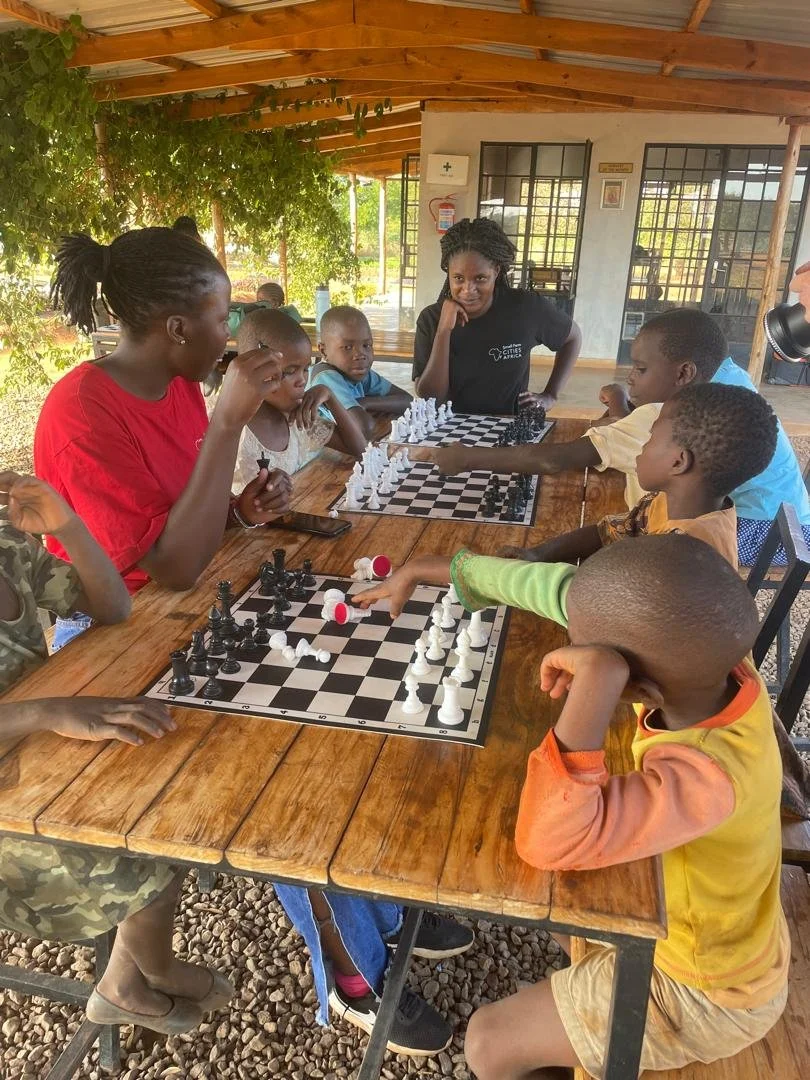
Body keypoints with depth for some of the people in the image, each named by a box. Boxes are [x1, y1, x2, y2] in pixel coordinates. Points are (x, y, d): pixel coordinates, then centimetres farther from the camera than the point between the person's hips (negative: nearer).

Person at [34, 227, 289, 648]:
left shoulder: (180, 381, 0)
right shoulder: (82, 415, -24)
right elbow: (176, 567, -29)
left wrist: (240, 510, -9)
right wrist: (228, 420, -32)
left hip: (188, 603, 7)